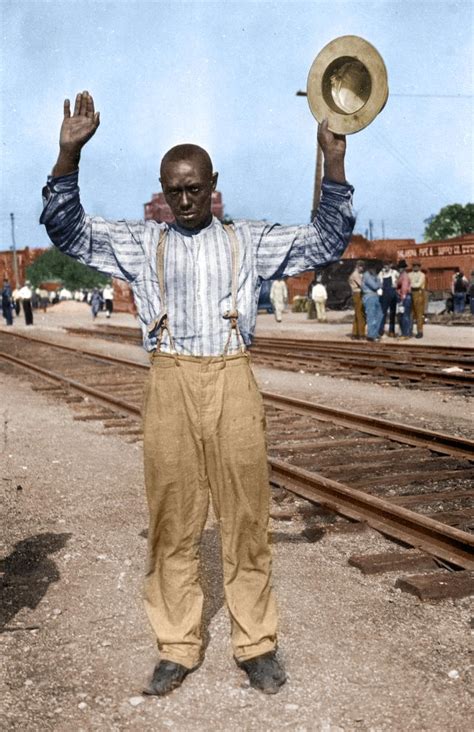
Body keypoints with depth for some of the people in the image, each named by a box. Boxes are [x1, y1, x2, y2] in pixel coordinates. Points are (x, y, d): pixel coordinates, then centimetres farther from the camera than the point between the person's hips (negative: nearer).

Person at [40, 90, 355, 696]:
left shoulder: (248, 242, 12)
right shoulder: (142, 243, 13)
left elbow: (327, 241, 9)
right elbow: (67, 229, 7)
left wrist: (334, 159, -2)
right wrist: (69, 154, -7)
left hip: (232, 382, 0)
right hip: (169, 384, 1)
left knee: (246, 517, 4)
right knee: (172, 521, 5)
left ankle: (256, 644, 18)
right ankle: (177, 648, 19)